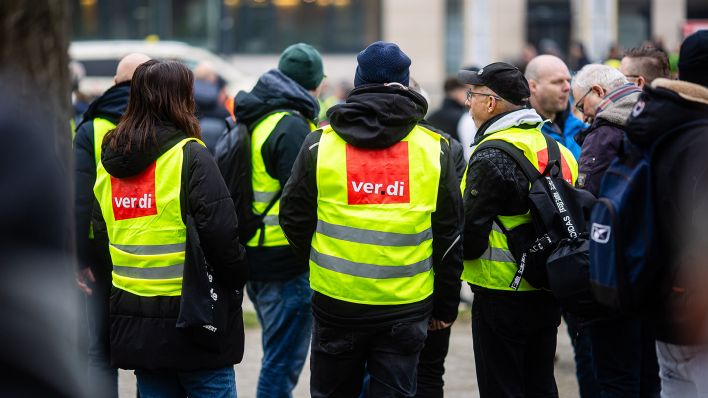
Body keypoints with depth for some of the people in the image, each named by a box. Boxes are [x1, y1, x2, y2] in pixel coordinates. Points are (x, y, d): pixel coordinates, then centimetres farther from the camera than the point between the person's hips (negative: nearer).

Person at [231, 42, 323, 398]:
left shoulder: (252, 121, 14)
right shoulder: (291, 127, -16)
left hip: (253, 258, 10)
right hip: (287, 263, -10)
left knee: (278, 358, 20)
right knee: (282, 365, -4)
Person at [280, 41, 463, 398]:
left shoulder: (319, 144, -1)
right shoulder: (434, 148, 1)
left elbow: (294, 218, 5)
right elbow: (450, 234, 4)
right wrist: (445, 307, 12)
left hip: (336, 302, 0)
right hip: (406, 306, 0)